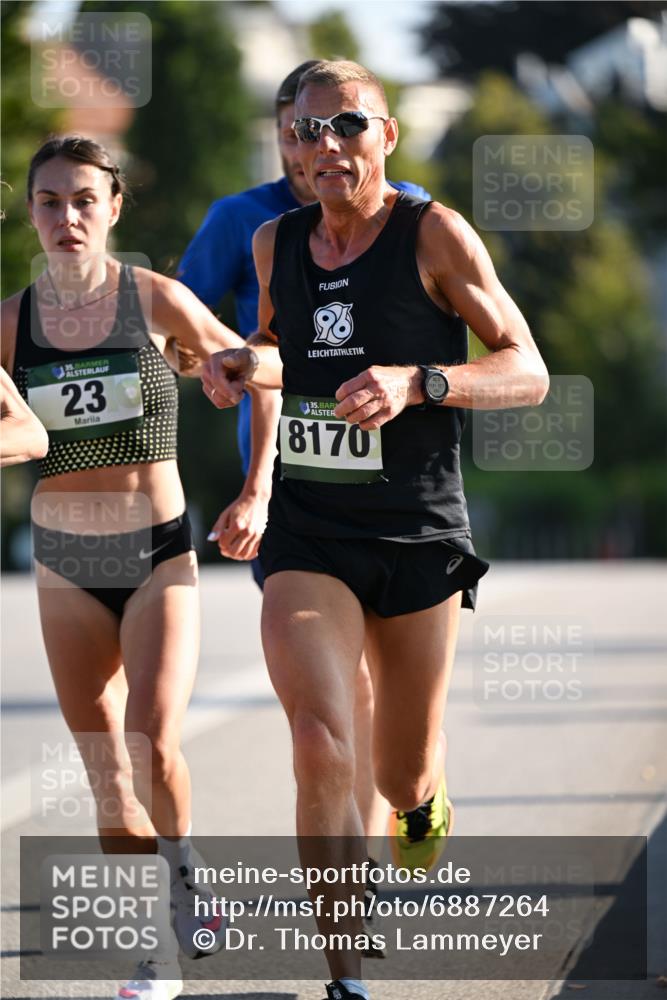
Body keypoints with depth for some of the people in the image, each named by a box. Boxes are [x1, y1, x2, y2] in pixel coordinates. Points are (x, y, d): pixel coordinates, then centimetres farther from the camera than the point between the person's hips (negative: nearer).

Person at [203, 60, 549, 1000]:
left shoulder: (435, 235, -8)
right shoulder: (276, 243, 5)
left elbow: (528, 373, -10)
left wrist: (415, 382, -26)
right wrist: (241, 365, 1)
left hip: (417, 535, -2)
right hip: (307, 539, 2)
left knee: (403, 779, 11)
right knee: (322, 748, -21)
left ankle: (424, 799, 52)